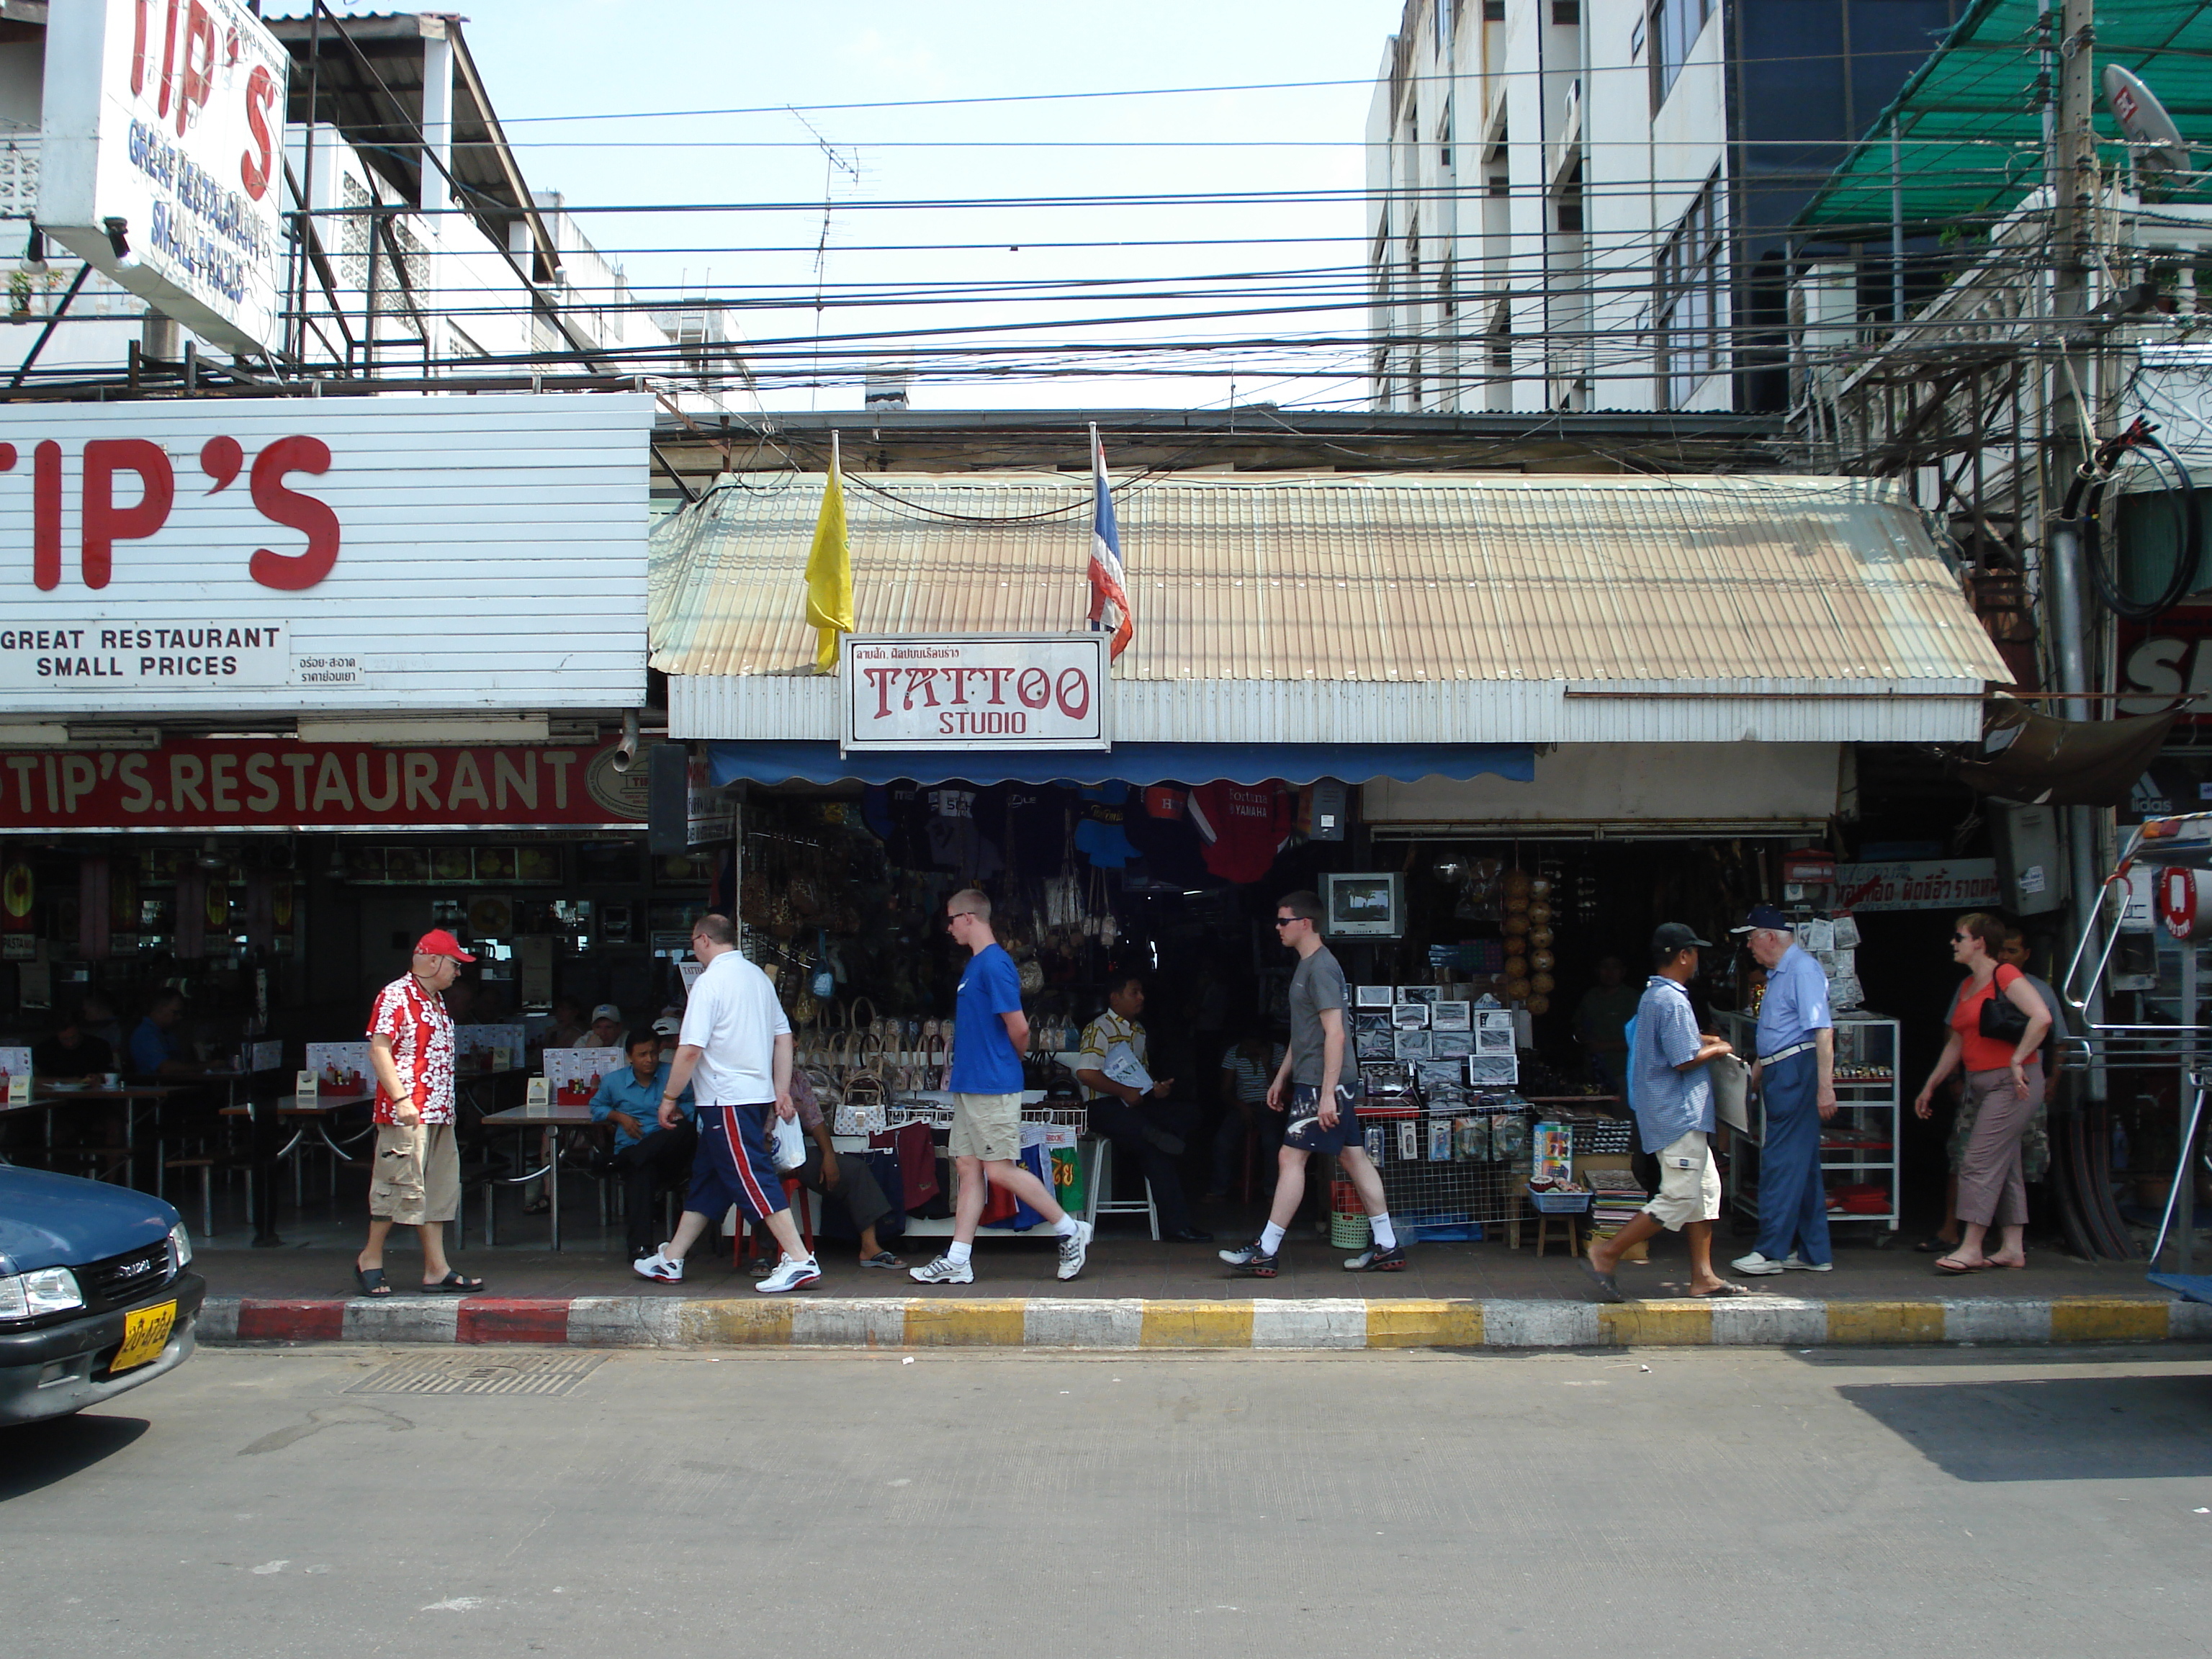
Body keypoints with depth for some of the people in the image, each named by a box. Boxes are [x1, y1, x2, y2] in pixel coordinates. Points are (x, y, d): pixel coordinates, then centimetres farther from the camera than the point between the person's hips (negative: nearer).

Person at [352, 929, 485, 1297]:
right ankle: (370, 1258, 10)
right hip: (406, 1113, -9)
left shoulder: (437, 1001, 19)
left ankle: (437, 1270, 10)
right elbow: (379, 1050, -16)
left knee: (440, 1188, 7)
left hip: (438, 1113, 9)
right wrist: (401, 1099, -23)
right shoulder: (396, 995, -9)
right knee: (400, 1185, -6)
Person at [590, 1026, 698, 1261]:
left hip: (669, 1150, 0)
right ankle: (640, 1246, -44)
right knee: (642, 1171, -39)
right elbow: (596, 1107, 25)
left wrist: (678, 1111, -8)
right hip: (631, 1149, 0)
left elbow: (692, 1103, 15)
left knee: (688, 1128, -36)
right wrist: (619, 1116, 5)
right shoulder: (614, 1081, 15)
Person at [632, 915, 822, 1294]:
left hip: (728, 1100, -9)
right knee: (707, 1177, 15)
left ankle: (800, 1261, -15)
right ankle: (670, 1260, 24)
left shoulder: (711, 982, -13)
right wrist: (782, 1091, 13)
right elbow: (783, 1036, 12)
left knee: (753, 1178, -10)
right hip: (758, 1094, 9)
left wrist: (669, 1098, -8)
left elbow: (691, 1049, -18)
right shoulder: (758, 977, 12)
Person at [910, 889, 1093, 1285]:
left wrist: (1014, 1059, -1)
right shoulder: (976, 963, 16)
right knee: (968, 1168, 8)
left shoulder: (994, 963, -15)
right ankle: (957, 1261, 9)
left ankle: (1071, 1231, 5)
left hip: (993, 1085, -10)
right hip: (970, 1084, 10)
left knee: (1000, 1170, -7)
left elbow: (1018, 1027, -18)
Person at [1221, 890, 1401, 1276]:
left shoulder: (1321, 967, -14)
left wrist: (1327, 1094, -23)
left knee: (1291, 1157, -9)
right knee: (1354, 1157, 9)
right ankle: (1387, 1247, 12)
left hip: (1321, 1085, -10)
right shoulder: (1306, 966, 18)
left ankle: (1264, 1251, -7)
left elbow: (1335, 1032, -20)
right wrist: (1281, 1078, 26)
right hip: (1311, 1082, 10)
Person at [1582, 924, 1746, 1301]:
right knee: (1678, 1199, -8)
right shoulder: (1673, 1001, -19)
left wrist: (1703, 1039, 18)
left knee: (1706, 1188, 12)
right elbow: (1685, 1060, -22)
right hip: (1679, 1115, -11)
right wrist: (1718, 1050, -6)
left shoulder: (1653, 995, 13)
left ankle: (1703, 1276, 13)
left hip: (1677, 1114, 11)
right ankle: (1607, 1254, -5)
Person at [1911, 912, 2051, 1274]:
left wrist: (2017, 1061, -22)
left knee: (1980, 1163, -12)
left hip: (2010, 1083, -9)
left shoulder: (2004, 975, -11)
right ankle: (2013, 1248, 13)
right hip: (1982, 1084, 9)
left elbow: (2041, 1017, -23)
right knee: (2004, 1166, 10)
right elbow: (1956, 1043, 23)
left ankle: (1971, 1249, -11)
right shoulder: (1968, 986, 17)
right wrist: (1930, 1086, 23)